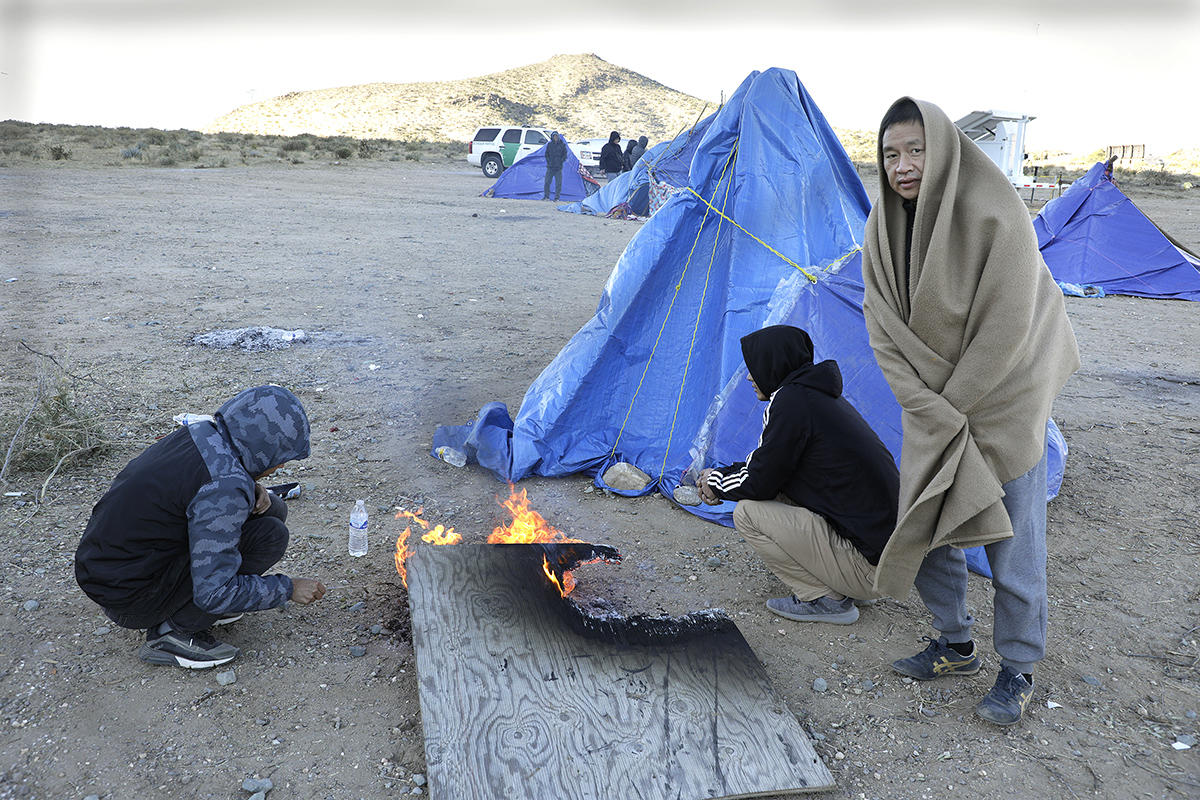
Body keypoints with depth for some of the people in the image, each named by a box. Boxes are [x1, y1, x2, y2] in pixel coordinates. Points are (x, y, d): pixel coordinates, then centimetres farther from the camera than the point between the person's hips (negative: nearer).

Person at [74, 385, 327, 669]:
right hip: (130, 600, -9)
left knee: (270, 508, 5)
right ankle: (175, 633, -6)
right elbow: (214, 593, -25)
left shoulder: (200, 434, -3)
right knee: (270, 535, -16)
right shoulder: (227, 484, -28)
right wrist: (288, 589, -11)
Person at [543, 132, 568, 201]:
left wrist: (560, 162, -5)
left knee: (558, 183, -2)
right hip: (550, 167, 1)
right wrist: (548, 162, 0)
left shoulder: (562, 145, 3)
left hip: (558, 167, -1)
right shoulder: (549, 145, 7)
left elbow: (565, 155, 5)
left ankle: (557, 197, 5)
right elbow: (546, 154, 12)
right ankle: (546, 196, 10)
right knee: (547, 182, 0)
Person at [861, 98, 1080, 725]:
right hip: (931, 405, 5)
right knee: (922, 528, 10)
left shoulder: (996, 219, -22)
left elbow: (1003, 333, -21)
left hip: (1001, 402, -5)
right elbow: (883, 330, -4)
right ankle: (955, 644, 32)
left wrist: (951, 410, -13)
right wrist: (929, 412, -11)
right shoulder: (883, 230, -5)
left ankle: (1019, 670, 23)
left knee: (1010, 539, 2)